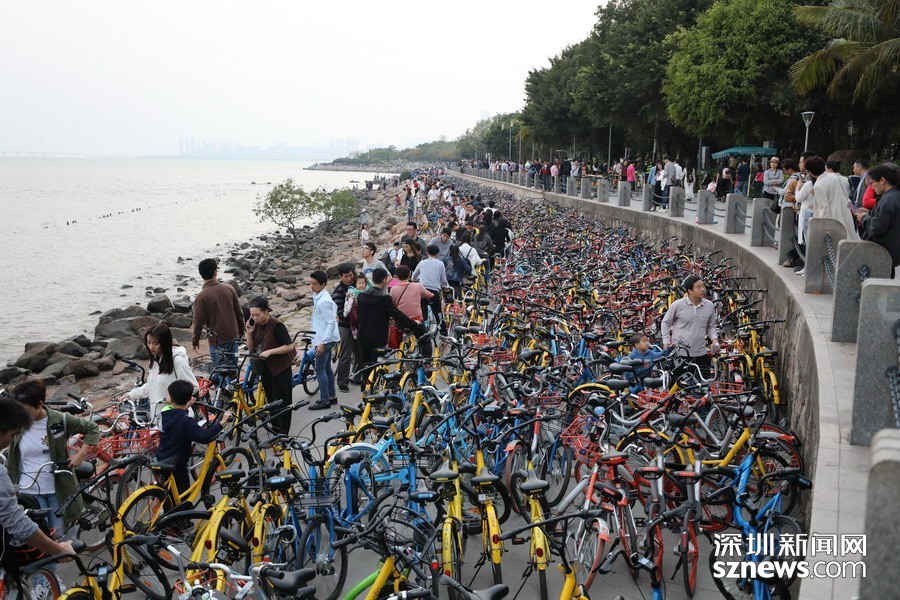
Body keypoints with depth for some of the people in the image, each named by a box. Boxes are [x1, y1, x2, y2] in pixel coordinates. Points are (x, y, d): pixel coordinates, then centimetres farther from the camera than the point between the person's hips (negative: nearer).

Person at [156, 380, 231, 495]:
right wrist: (221, 422, -31)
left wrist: (186, 406, 35)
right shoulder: (185, 421, -26)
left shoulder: (166, 415, -1)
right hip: (176, 467, -8)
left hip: (162, 463, 8)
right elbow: (205, 437, -33)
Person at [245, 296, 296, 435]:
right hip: (265, 368, 7)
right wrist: (249, 333, -11)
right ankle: (275, 430, 25)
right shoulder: (256, 325, 2)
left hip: (280, 369, -7)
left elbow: (289, 346, -20)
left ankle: (283, 434, 6)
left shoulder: (277, 326, -19)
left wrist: (270, 351, -26)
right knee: (271, 401, 15)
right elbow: (251, 348, 4)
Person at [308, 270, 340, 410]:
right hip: (325, 339, 10)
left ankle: (324, 401, 2)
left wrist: (322, 342, -27)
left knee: (320, 370, -4)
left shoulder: (323, 301, -22)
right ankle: (332, 396, 26)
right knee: (327, 368, 17)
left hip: (324, 340, -10)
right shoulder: (319, 296, 7)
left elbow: (331, 323, -24)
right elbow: (334, 307, 22)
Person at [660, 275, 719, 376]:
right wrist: (666, 341, -3)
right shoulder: (678, 305, -9)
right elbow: (666, 323, 5)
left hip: (701, 354, 3)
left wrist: (714, 339, -3)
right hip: (679, 354, -3)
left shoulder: (709, 306, 1)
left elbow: (711, 326, 15)